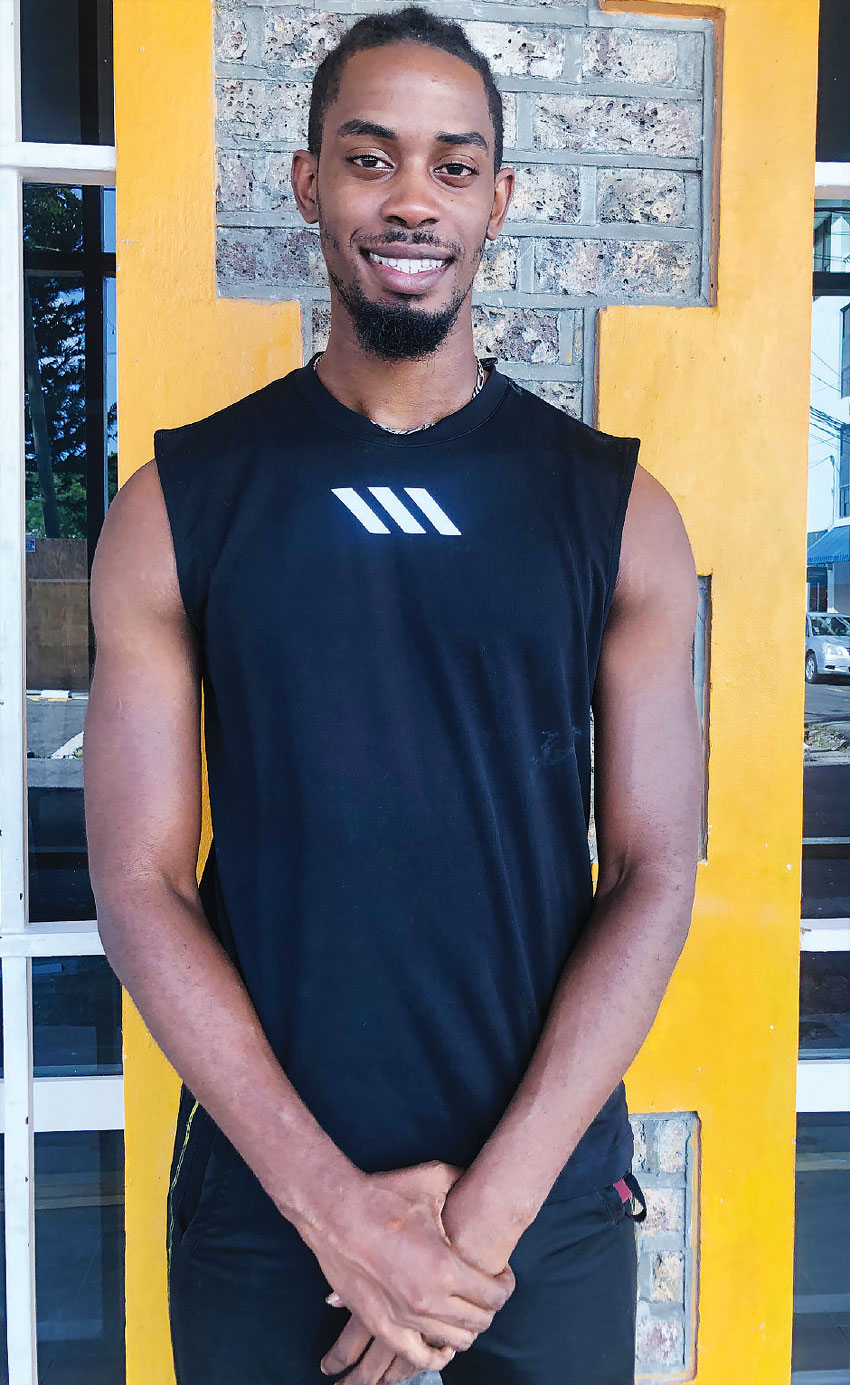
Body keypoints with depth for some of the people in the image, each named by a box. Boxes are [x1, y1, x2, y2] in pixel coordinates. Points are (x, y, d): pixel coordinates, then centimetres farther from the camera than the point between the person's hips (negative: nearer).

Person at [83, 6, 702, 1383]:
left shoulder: (617, 509, -3)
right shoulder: (180, 504, -4)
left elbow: (654, 876, -5)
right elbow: (139, 884, -7)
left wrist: (491, 1204, -11)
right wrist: (334, 1202, -12)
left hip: (549, 1194, 1)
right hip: (260, 1202, 0)